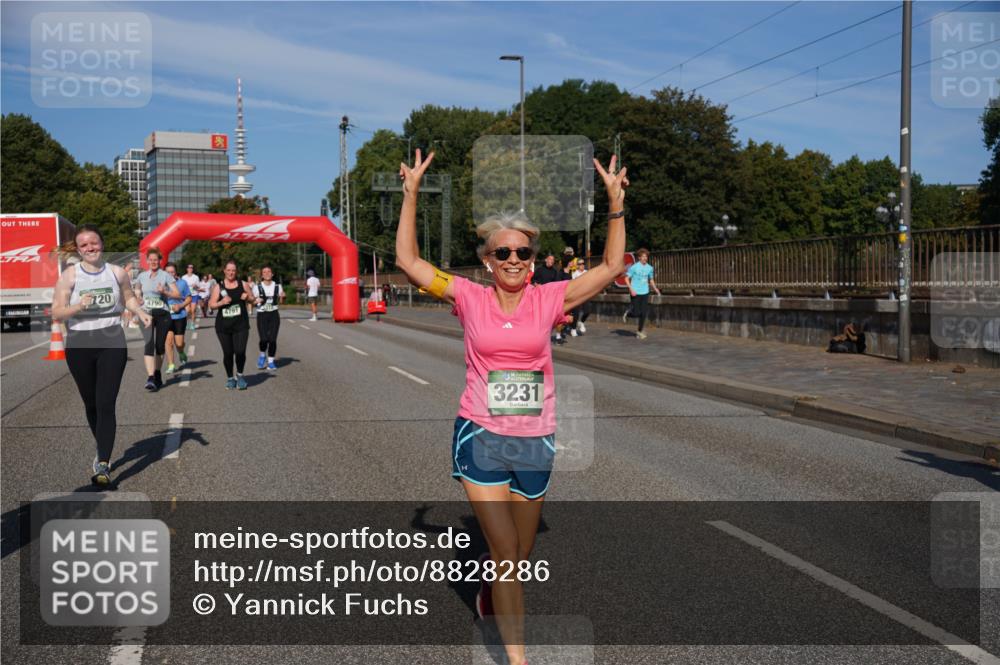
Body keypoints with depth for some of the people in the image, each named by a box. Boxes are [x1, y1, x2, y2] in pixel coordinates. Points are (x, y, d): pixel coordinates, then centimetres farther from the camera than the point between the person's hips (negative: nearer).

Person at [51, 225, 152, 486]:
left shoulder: (117, 272, 2)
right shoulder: (69, 275, -3)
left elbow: (129, 298, 18)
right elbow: (56, 312, -4)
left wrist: (140, 313, -1)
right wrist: (79, 306, -21)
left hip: (112, 346, -1)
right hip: (79, 347, 1)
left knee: (106, 404, -10)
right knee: (91, 404, 14)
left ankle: (102, 463, -12)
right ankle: (104, 451, 35)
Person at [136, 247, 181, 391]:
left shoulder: (165, 276, 0)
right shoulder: (142, 276, 8)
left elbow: (177, 294, -5)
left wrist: (164, 292, -20)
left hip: (162, 314, 0)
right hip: (146, 313, 1)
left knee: (160, 345, 7)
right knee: (149, 344, -15)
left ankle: (157, 374, 26)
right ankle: (150, 378, -23)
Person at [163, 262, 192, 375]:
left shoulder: (182, 282, 1)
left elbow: (189, 298, 6)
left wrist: (180, 306, -10)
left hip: (180, 316, 0)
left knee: (179, 343, 1)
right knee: (169, 339, -8)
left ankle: (181, 355, 36)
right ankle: (170, 365, 1)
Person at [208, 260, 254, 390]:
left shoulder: (243, 284, 5)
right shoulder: (218, 287, 3)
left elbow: (252, 298, 14)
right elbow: (211, 304, 2)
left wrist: (247, 297, -7)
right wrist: (221, 302, -16)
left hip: (241, 325, 0)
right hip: (223, 326, 1)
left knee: (240, 352, -12)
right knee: (228, 353, 4)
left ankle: (239, 375, 14)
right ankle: (230, 378, 24)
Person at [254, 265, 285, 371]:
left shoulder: (277, 286, 5)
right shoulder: (258, 287, 0)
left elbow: (281, 302, 12)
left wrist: (282, 297, -9)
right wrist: (257, 301, -16)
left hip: (274, 314, 2)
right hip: (262, 315, -1)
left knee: (272, 339, -4)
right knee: (264, 339, -13)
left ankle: (270, 361, 11)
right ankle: (263, 355, 17)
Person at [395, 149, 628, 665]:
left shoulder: (548, 298, -1)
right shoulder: (470, 298, -3)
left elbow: (611, 267, 0)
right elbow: (407, 260, -3)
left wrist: (616, 202, -6)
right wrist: (411, 194, -7)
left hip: (535, 442, 2)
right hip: (480, 438, -2)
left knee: (519, 556, 18)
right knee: (506, 552, -6)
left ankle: (489, 589, 53)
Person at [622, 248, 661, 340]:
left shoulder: (649, 268, 6)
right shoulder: (634, 267, -8)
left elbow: (651, 280, 18)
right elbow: (626, 278, -6)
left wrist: (655, 289, 3)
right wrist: (631, 289, -17)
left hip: (645, 293, 4)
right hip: (635, 293, -4)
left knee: (643, 314, 2)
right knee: (636, 313, -5)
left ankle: (639, 331, 16)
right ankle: (627, 313, 28)